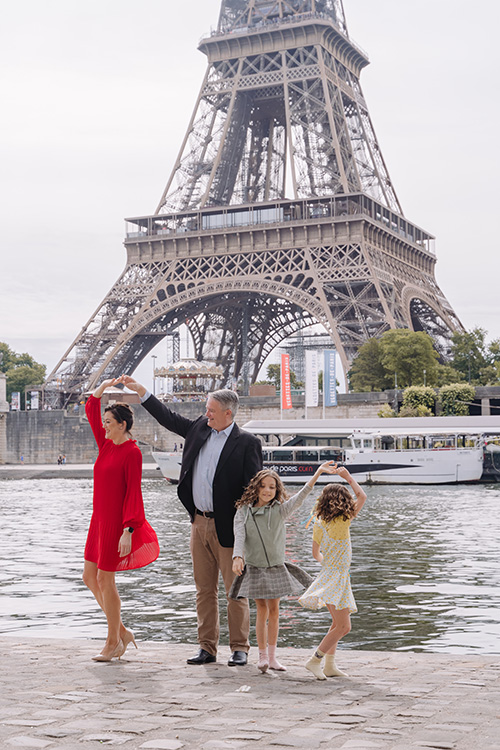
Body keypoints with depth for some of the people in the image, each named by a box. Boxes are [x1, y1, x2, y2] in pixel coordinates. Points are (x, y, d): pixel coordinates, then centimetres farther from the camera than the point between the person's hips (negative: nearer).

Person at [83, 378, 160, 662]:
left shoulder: (132, 452, -13)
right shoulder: (106, 445, 9)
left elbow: (133, 493, -17)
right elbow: (91, 411, 18)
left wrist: (128, 531, -22)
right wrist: (102, 388, 6)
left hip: (117, 523, -9)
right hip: (100, 520, 9)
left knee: (105, 580, -2)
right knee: (90, 577, 11)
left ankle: (113, 643, 12)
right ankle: (122, 631, 22)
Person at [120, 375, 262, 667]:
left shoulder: (247, 443, -9)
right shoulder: (200, 428, 8)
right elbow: (170, 418, 20)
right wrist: (141, 391, 18)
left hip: (227, 528, -6)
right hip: (200, 523, 6)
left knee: (236, 590, 2)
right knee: (205, 590, 11)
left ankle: (240, 648, 12)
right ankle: (207, 648, 18)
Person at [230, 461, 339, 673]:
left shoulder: (280, 510, -3)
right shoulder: (243, 512, -3)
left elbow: (300, 497, -14)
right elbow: (239, 537, -11)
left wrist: (317, 473, -24)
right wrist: (237, 557, -30)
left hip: (276, 568, 2)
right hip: (254, 568, -1)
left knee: (274, 610, 9)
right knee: (262, 610, -2)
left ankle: (272, 656, 20)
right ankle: (262, 656, 9)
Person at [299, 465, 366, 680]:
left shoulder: (319, 524, 2)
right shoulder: (342, 522, -16)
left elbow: (316, 553, 14)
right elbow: (362, 497, -8)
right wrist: (348, 477, 0)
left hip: (329, 573, 8)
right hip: (337, 577, -8)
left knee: (338, 624, 19)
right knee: (343, 627, -6)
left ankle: (330, 664, 20)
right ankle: (315, 660, -5)